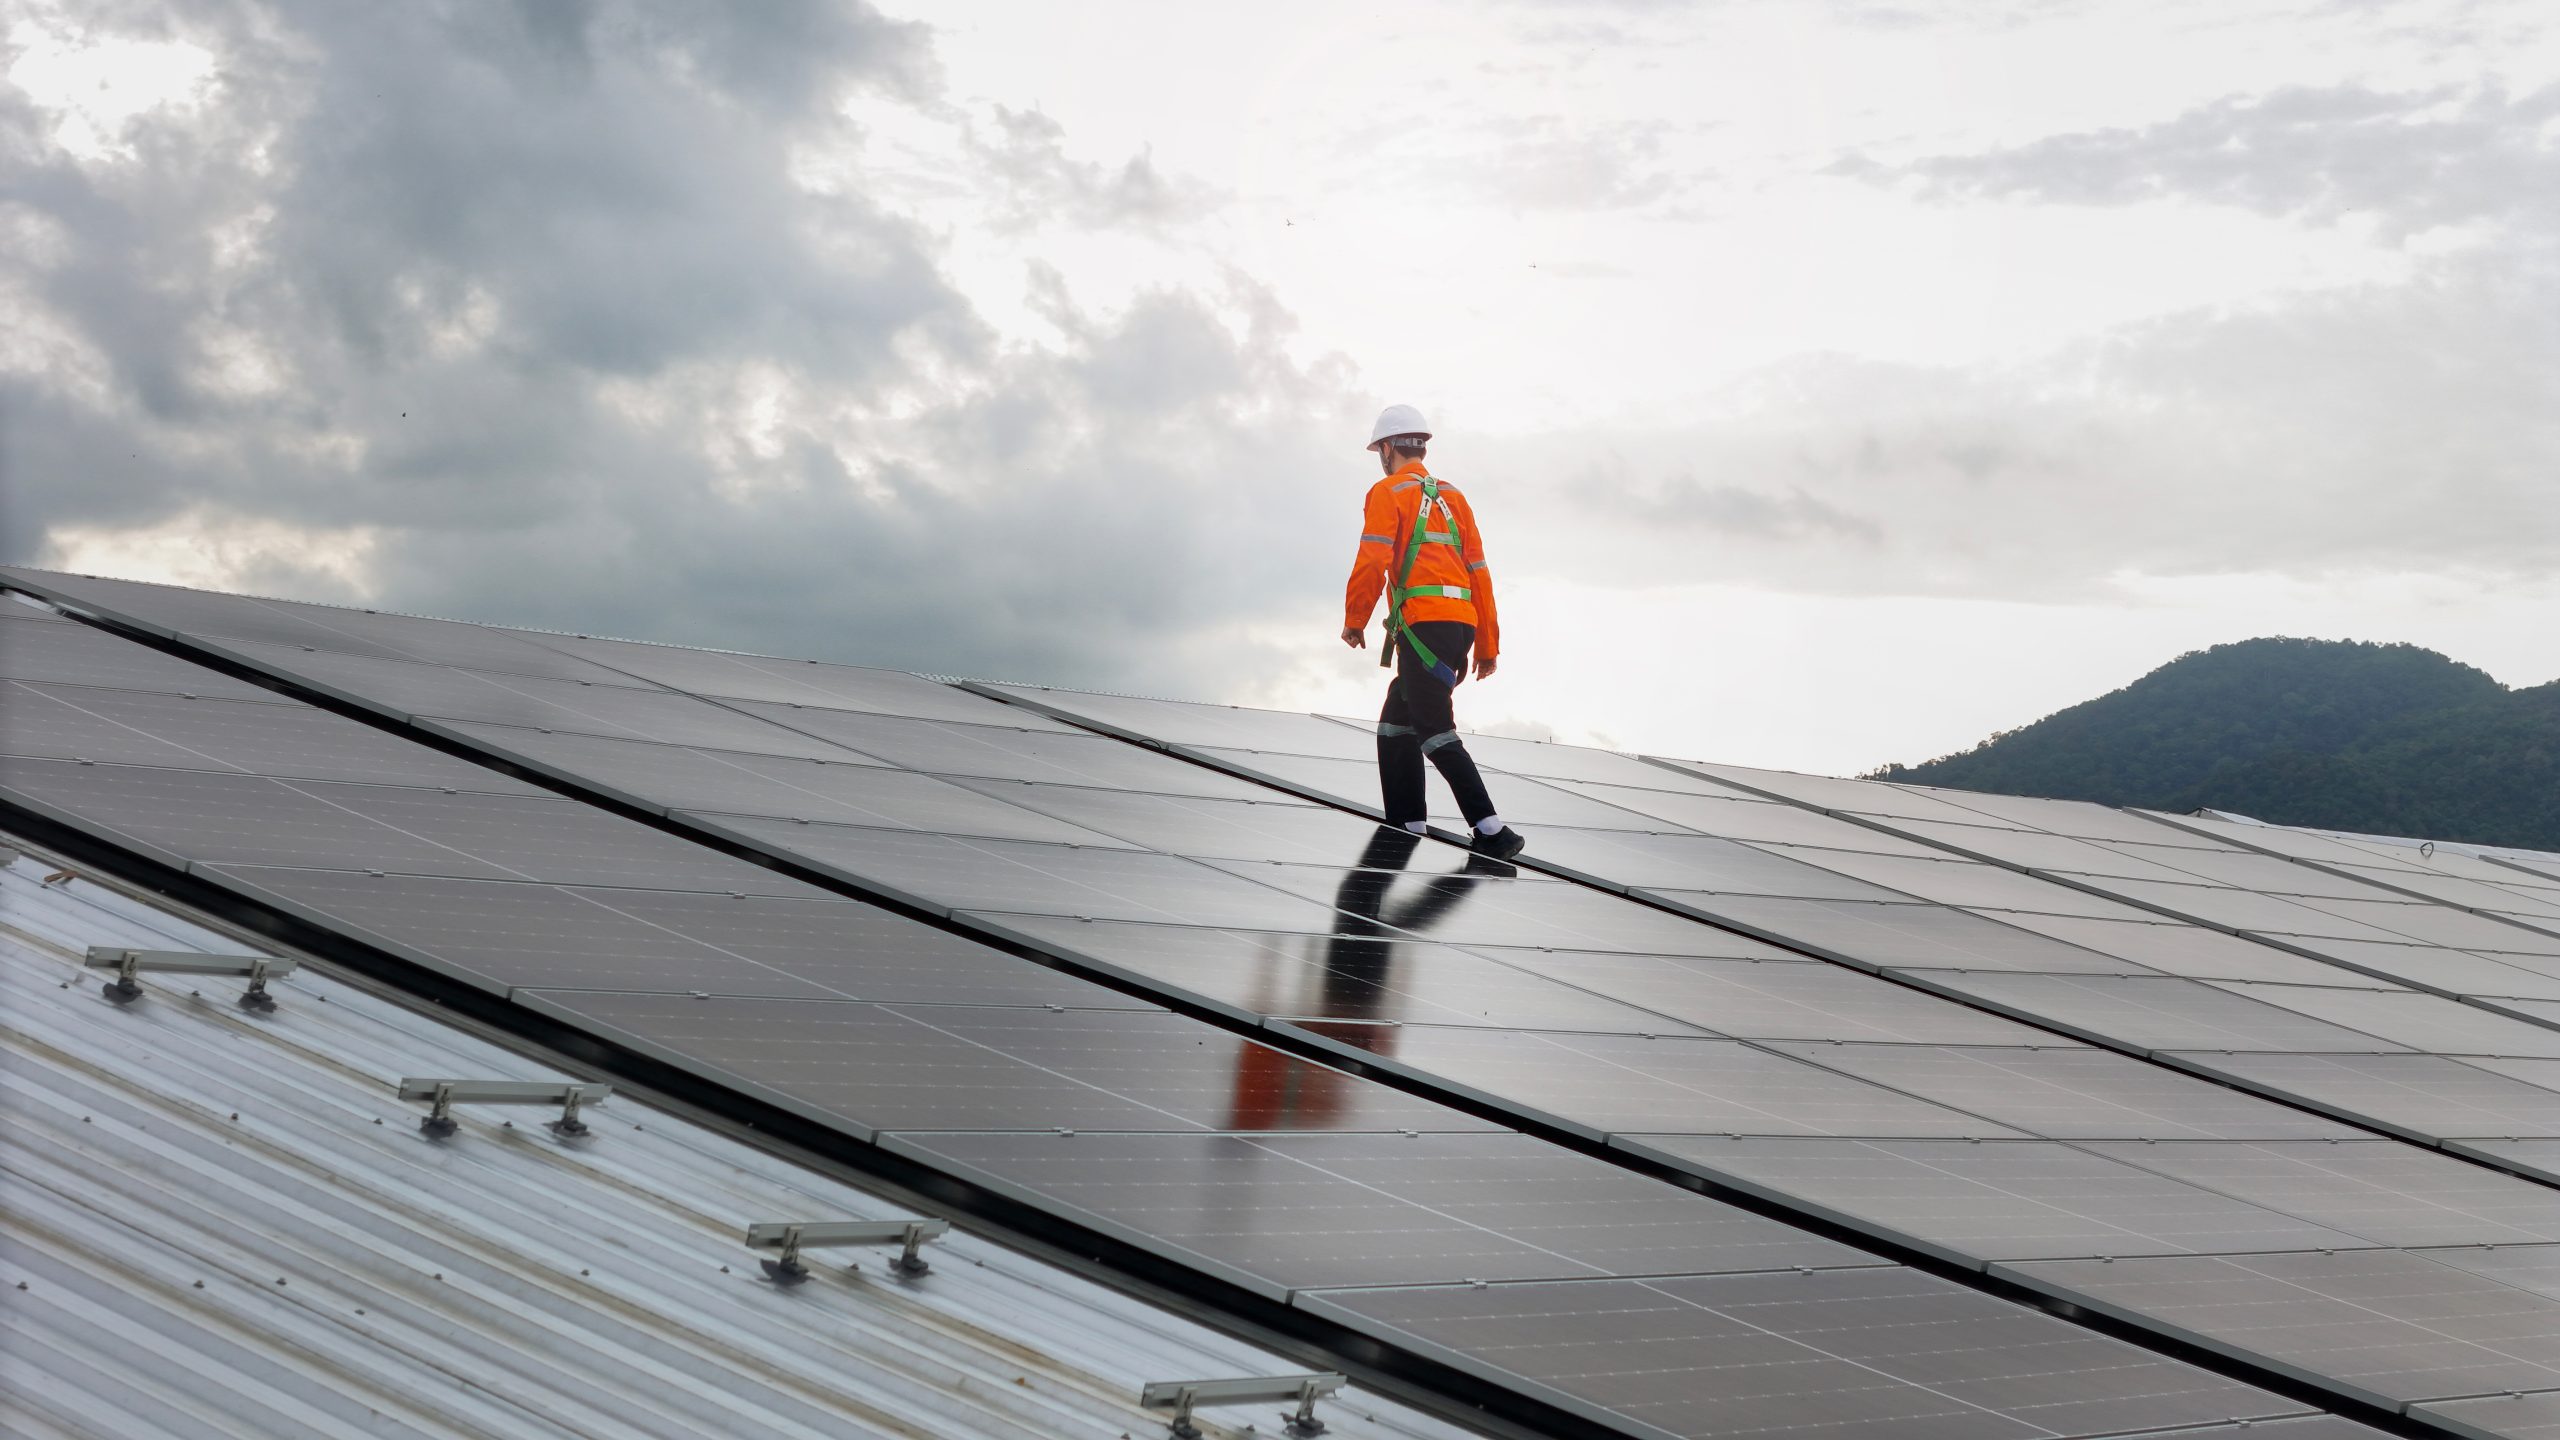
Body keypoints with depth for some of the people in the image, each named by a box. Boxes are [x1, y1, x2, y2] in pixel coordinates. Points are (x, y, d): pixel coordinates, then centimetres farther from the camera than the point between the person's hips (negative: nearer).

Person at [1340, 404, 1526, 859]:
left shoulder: (1387, 493, 1)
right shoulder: (1452, 496, 20)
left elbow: (1372, 563, -9)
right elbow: (1478, 571, 17)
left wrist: (1354, 620, 5)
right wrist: (1487, 646, 19)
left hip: (1423, 624, -8)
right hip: (1461, 624, 8)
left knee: (1435, 731, -12)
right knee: (1396, 726, 18)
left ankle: (1491, 830, -22)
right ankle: (1406, 825, 15)